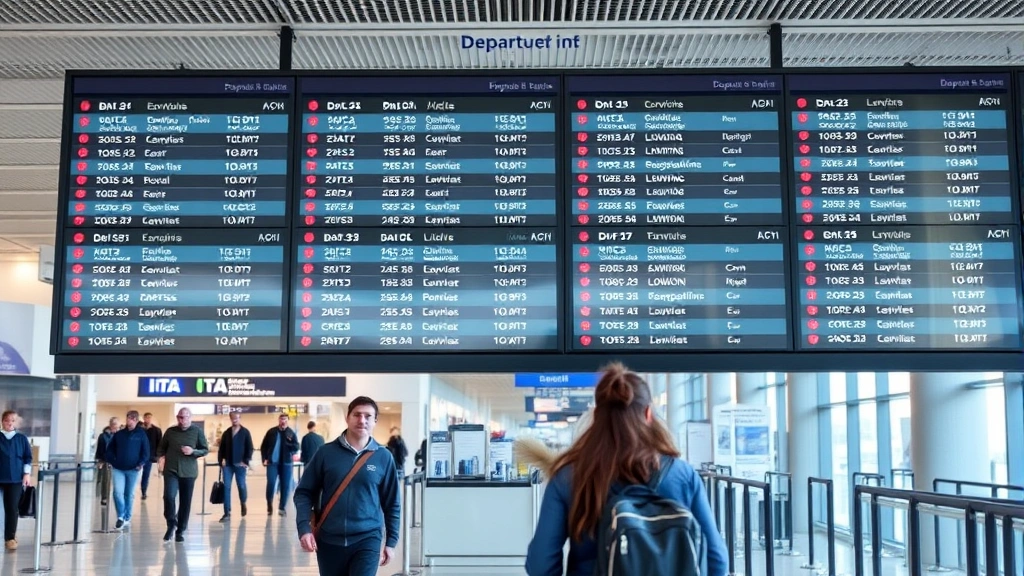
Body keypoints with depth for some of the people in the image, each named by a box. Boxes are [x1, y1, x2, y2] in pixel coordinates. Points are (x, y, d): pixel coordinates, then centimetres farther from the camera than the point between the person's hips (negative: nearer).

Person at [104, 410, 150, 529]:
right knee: (118, 492, -11)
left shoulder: (141, 434, -1)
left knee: (129, 494, 9)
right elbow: (110, 448, 12)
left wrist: (141, 463, -13)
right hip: (118, 468, 1)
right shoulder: (118, 434, 6)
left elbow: (146, 451, -2)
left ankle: (127, 517, 21)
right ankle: (121, 517, -2)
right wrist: (111, 461, -1)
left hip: (133, 469, -1)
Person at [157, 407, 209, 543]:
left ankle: (180, 531, 16)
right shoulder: (170, 431, 5)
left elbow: (205, 450, 4)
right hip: (171, 470, 0)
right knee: (169, 496, -19)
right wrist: (161, 457, -5)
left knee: (185, 502, 3)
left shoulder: (197, 431, 1)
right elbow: (161, 448, 15)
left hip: (188, 471, 0)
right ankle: (171, 524, 0)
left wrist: (193, 451, -14)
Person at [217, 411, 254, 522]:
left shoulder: (245, 432, 1)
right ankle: (227, 513, -4)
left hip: (240, 464, -2)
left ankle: (243, 504, 35)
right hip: (228, 464, 2)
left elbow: (249, 448, -3)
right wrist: (221, 461, 0)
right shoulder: (226, 433, 10)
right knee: (226, 487, -4)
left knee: (241, 486, 5)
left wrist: (246, 461, -11)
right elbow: (221, 448, 10)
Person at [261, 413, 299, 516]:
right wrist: (265, 459, -4)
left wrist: (287, 445, -21)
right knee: (271, 484, -7)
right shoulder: (271, 432, 3)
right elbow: (263, 446, 6)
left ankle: (282, 507, 14)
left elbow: (296, 447, -3)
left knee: (285, 486, 3)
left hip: (286, 463, 1)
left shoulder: (291, 433, 3)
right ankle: (269, 506, 10)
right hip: (272, 462, -1)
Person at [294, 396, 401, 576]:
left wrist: (391, 541, 6)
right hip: (329, 540, 2)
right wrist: (304, 528, -9)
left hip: (367, 540, -2)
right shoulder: (326, 452, -1)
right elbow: (304, 492, 3)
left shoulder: (383, 457, -1)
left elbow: (392, 504, 6)